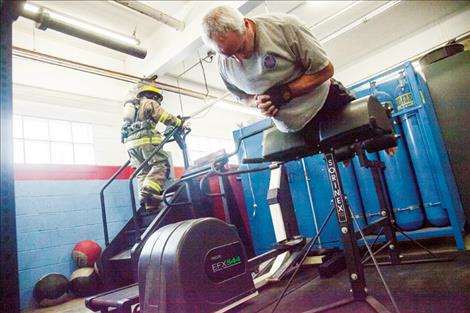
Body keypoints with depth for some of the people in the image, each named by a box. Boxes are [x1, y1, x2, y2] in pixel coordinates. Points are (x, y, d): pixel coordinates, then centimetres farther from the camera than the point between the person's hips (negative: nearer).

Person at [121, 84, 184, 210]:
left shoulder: (130, 106, 35)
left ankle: (145, 201, -5)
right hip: (145, 139, -8)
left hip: (131, 142, 8)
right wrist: (180, 124, 10)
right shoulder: (149, 103, 11)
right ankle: (150, 193, -31)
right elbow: (166, 117, 1)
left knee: (143, 171, 6)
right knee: (161, 165, -12)